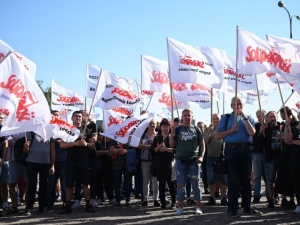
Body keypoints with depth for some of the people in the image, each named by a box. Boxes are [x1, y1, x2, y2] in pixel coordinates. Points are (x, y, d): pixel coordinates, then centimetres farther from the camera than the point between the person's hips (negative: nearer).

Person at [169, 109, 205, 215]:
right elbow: (172, 145, 2)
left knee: (196, 183, 2)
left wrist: (201, 156, -4)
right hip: (180, 160, 0)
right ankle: (180, 207, 8)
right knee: (181, 184, 4)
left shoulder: (196, 129, 5)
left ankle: (198, 207, 7)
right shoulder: (178, 129, 5)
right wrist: (172, 134, -13)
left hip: (194, 160, 0)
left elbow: (202, 144, 9)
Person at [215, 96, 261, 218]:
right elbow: (217, 136, 0)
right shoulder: (226, 118, 6)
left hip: (246, 149, 2)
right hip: (232, 149, -2)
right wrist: (231, 130, -10)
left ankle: (247, 206, 19)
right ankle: (232, 209, 4)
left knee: (246, 179, 9)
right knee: (233, 180, -1)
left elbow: (252, 133, -8)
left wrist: (244, 117, -10)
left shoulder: (248, 118, 11)